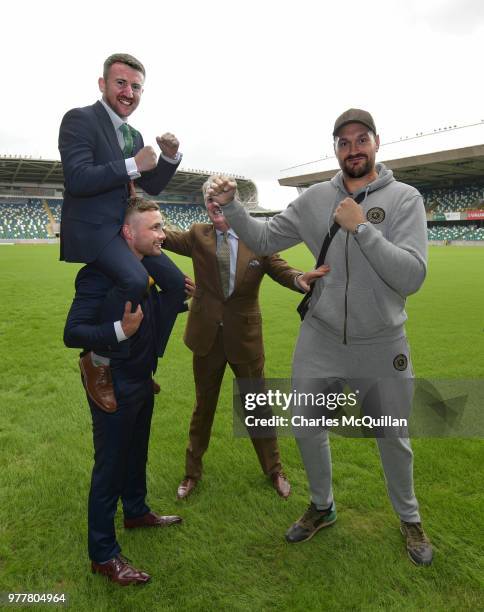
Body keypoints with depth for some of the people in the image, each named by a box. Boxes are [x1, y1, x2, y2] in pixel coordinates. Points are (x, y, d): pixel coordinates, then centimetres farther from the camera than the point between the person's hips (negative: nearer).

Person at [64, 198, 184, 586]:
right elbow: (72, 333, -30)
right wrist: (121, 330, -42)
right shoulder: (101, 273, -26)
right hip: (113, 387, -8)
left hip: (141, 380, 8)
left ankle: (136, 511, 51)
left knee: (136, 454, 26)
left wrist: (173, 296, 2)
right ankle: (103, 555, 27)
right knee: (110, 467, 7)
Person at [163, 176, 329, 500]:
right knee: (203, 406, 18)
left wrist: (299, 279, -37)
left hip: (245, 336, -1)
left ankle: (274, 470, 39)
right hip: (208, 336, 1)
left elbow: (281, 269, -14)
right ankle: (193, 472, 40)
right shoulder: (198, 235, -1)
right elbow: (164, 236, -9)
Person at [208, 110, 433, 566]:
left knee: (392, 439, 17)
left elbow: (412, 277, -20)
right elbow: (264, 241, 2)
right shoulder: (315, 199, -1)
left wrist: (361, 227, -24)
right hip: (320, 341, 2)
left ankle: (409, 518, 45)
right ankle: (322, 506, 42)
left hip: (382, 345, -2)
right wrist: (230, 206, -11)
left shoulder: (404, 198, -9)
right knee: (308, 430, 13)